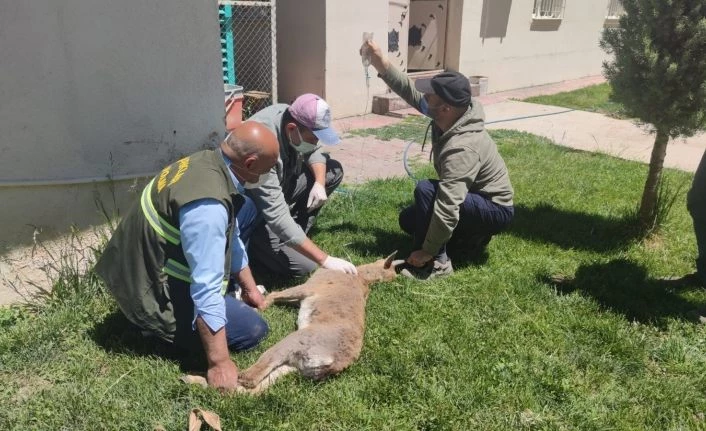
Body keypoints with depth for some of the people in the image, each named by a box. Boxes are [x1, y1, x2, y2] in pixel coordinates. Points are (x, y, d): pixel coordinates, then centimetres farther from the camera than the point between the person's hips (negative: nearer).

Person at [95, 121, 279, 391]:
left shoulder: (208, 162, -2)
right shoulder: (207, 205, -34)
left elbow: (231, 236, 11)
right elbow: (207, 289, -34)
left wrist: (249, 287, 20)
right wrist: (219, 363, -28)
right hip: (154, 294, -10)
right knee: (253, 330, -9)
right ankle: (161, 328, -1)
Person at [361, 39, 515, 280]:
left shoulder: (461, 148, -37)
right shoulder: (448, 117, -12)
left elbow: (447, 208, -40)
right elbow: (410, 91, -2)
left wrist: (427, 252, -33)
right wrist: (381, 64, -13)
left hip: (494, 210, -9)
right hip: (474, 197, 9)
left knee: (426, 190, -31)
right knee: (408, 220, 13)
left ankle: (437, 262, -19)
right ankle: (473, 235, 15)